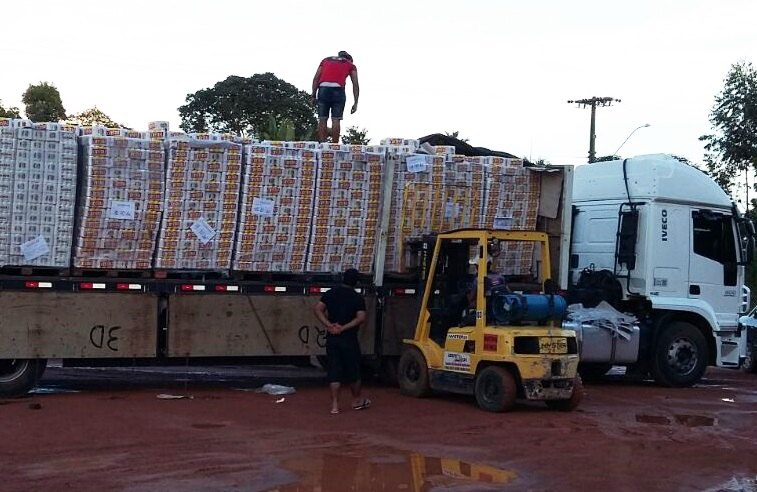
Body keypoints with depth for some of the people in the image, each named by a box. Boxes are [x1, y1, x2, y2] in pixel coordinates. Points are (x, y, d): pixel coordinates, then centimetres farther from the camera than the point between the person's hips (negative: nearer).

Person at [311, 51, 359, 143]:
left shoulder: (326, 60, 27)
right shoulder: (350, 65, 22)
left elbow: (316, 78, 17)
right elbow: (355, 84, 12)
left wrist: (314, 96, 14)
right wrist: (356, 103, 11)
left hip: (323, 88, 2)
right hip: (338, 90, -2)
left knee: (322, 120, 3)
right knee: (336, 120, 0)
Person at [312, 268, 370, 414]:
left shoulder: (330, 294, 3)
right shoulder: (358, 298, -5)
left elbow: (317, 309, -7)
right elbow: (361, 318, -18)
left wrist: (329, 325, -12)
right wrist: (344, 328, -17)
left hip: (332, 338, 3)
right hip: (349, 339, -3)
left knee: (334, 371, 4)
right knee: (353, 370, 12)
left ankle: (335, 405, 0)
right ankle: (357, 400, 27)